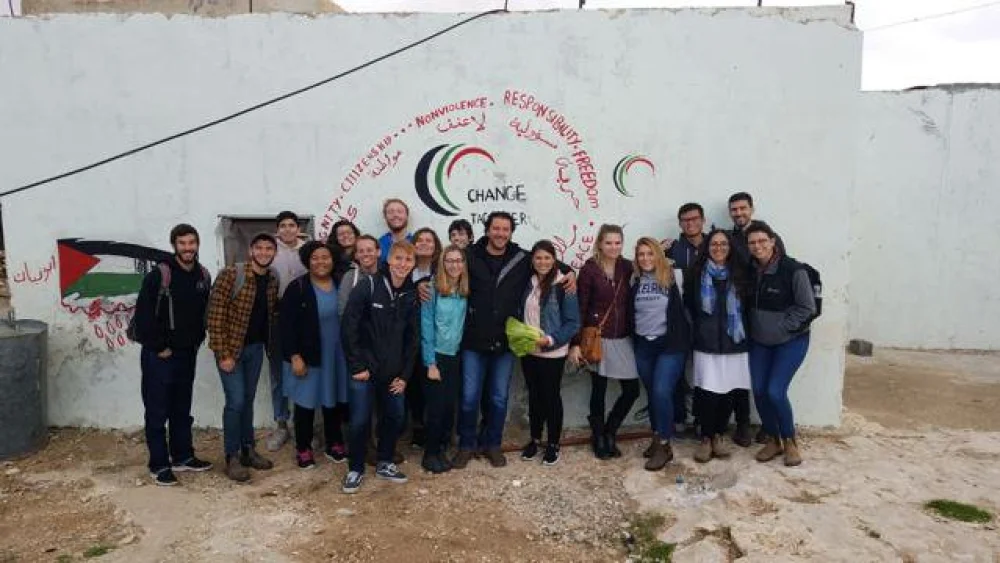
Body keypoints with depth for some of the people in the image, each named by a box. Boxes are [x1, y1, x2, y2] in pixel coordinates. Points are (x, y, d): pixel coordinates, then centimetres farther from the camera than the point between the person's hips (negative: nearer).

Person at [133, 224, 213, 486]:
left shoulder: (203, 276, 3)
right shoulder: (159, 274, -15)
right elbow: (142, 315, -16)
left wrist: (197, 341, 6)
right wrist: (159, 347, -13)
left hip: (187, 355, 6)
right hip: (159, 356, -6)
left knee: (182, 410, 17)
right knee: (157, 412, 4)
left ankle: (182, 457, 30)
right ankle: (159, 465, 15)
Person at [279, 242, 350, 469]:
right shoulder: (297, 288, -9)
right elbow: (287, 325, -10)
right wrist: (294, 356, -15)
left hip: (336, 355, 4)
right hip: (307, 356, -3)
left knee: (334, 399, 13)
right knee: (306, 402, 5)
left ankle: (334, 444, 29)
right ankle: (303, 449, 22)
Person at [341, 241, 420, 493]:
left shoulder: (412, 295, 3)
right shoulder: (368, 287, -12)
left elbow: (412, 338, 8)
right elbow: (348, 327, -13)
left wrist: (405, 375, 4)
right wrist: (357, 366, -13)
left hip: (393, 372, 5)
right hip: (365, 369, -5)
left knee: (395, 417, 11)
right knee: (360, 421, 0)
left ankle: (384, 463, 31)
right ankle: (356, 469, 20)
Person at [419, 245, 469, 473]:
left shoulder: (465, 293, 3)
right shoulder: (432, 290, -11)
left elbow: (465, 324, 8)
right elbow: (426, 328, -10)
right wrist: (430, 363, -12)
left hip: (456, 357, 4)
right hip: (437, 356, -4)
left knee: (450, 406, 8)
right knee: (436, 407, 1)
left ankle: (442, 450, 24)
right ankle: (430, 454, 17)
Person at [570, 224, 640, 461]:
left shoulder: (627, 267, 3)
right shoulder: (589, 270, -7)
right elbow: (581, 308, -7)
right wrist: (575, 343, -10)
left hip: (623, 339, 4)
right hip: (597, 339, -3)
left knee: (632, 389, 4)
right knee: (599, 390, 8)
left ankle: (609, 431, 26)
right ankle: (599, 438, 27)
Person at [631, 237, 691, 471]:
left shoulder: (671, 278, -6)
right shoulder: (634, 281, 6)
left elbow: (683, 309, -6)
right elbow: (629, 312, 13)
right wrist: (633, 341, 9)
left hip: (670, 344, -4)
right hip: (643, 345, 4)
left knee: (661, 392, -13)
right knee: (652, 394, 12)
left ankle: (664, 445, 2)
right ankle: (657, 438, 27)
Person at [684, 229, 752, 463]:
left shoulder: (739, 274, 6)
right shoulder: (697, 273, 2)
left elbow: (748, 305, 9)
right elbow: (688, 304, 4)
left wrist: (744, 332, 3)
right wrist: (698, 327, 1)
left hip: (734, 342, 2)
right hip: (706, 342, -2)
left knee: (730, 391, 3)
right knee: (708, 391, -4)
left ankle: (719, 435, 21)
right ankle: (706, 438, 11)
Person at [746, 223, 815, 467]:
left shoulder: (793, 270, -19)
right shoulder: (750, 270, -4)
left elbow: (807, 307, -14)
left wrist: (782, 326, -15)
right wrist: (754, 327, 0)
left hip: (791, 341, -5)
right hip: (759, 341, 5)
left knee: (775, 392, -12)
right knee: (759, 391, 2)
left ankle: (790, 442, 12)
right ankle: (772, 440, 22)